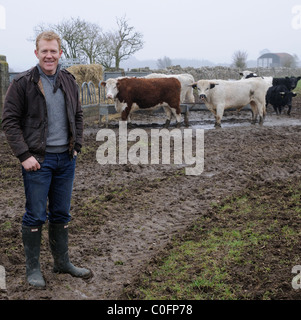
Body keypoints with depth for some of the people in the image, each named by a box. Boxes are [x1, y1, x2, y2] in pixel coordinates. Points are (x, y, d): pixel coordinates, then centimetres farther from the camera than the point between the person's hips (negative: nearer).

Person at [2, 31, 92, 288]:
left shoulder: (69, 81, 9)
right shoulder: (23, 83, -7)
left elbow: (78, 116, 17)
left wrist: (76, 147, 7)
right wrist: (24, 155, -14)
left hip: (66, 160, 5)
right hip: (38, 160, -5)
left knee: (61, 214, 14)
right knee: (35, 215, 2)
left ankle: (62, 262, 28)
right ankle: (33, 268, 16)